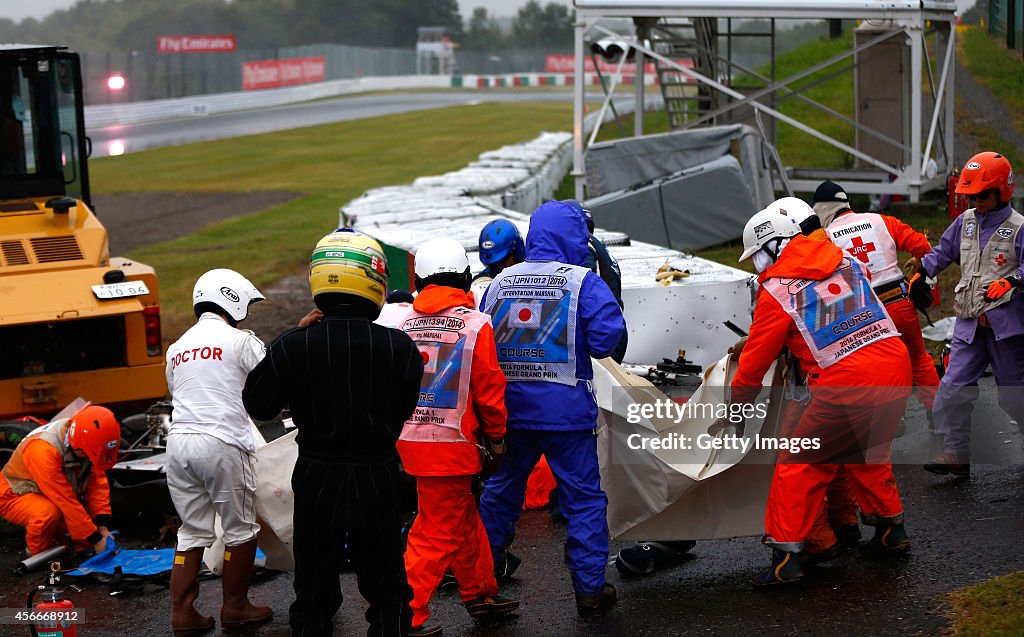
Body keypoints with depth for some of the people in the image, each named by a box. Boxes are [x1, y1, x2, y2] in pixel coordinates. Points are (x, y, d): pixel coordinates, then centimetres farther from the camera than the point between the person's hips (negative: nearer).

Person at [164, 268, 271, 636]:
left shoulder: (176, 348, 17)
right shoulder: (240, 341, -2)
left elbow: (175, 393, 20)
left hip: (179, 441, 6)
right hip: (223, 443, -6)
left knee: (192, 533, 12)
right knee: (241, 529, 8)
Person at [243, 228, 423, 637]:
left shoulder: (294, 346, -15)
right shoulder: (399, 347, -13)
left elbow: (257, 404, -3)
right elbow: (405, 408, -1)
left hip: (316, 480, 0)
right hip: (378, 480, 0)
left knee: (314, 592, 14)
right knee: (386, 590, 14)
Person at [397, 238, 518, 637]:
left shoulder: (405, 323, 5)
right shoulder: (475, 324, -8)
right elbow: (489, 389, -5)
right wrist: (497, 436, 8)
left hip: (409, 437, 6)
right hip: (451, 442, -6)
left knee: (464, 518, 22)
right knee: (439, 533, 1)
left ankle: (481, 594, 34)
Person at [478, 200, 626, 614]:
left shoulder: (501, 281, 4)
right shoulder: (584, 283, -9)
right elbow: (606, 339, -15)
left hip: (508, 406, 4)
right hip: (565, 407, -4)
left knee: (502, 489, 19)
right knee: (583, 497, 6)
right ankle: (589, 587, 8)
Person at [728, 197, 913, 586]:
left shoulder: (777, 292, -3)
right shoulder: (847, 262, 14)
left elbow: (757, 358, 4)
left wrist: (737, 408, 17)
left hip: (847, 386, -6)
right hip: (896, 368, 6)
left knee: (800, 464, 7)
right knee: (865, 454, 29)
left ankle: (786, 556, 5)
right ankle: (891, 529, 37)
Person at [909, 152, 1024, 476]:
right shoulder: (966, 222, 12)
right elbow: (944, 251, 23)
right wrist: (922, 269, 10)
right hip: (969, 323, 5)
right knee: (954, 386, -6)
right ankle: (956, 454, -2)